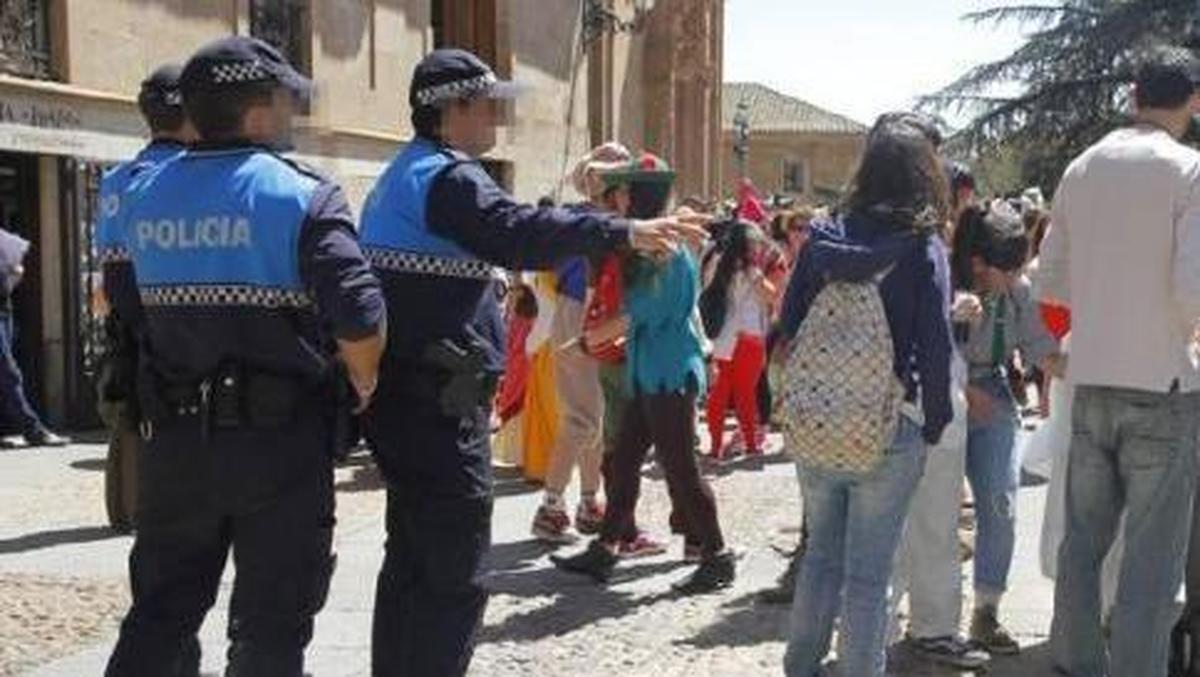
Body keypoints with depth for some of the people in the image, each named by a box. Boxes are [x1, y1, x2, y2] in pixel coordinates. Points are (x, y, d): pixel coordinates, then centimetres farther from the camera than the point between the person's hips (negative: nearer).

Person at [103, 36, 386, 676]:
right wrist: (364, 386, -1)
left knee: (162, 608, 16)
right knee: (271, 621, 7)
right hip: (280, 437, -5)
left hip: (175, 435, 5)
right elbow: (360, 322, -20)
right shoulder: (301, 198, -12)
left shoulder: (143, 197, 5)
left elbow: (125, 305, 11)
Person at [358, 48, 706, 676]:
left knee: (413, 558, 19)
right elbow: (520, 233, -31)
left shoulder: (404, 175, 19)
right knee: (454, 574, -7)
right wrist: (625, 231, -35)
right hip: (437, 401, -11)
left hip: (406, 393, 11)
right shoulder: (446, 176, -14)